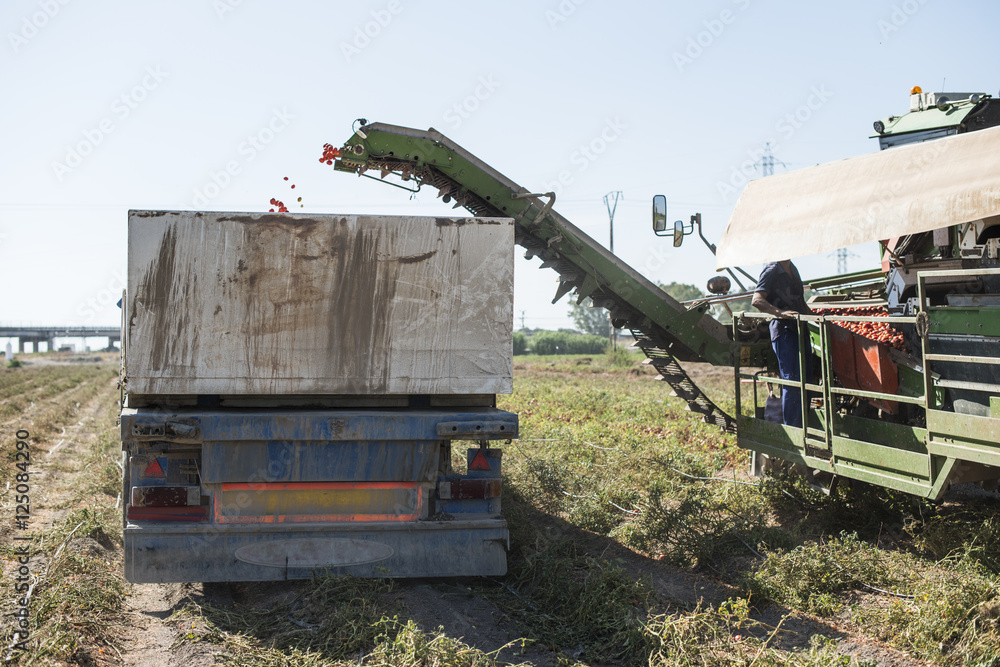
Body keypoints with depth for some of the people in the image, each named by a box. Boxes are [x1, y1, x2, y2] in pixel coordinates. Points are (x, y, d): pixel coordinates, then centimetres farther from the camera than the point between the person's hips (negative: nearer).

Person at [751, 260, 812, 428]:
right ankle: (791, 428, -5)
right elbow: (757, 300, -22)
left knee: (806, 378, 10)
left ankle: (802, 426, 20)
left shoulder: (792, 268, 18)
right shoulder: (771, 271, -8)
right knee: (792, 381, -11)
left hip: (800, 329, 9)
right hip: (783, 331, -9)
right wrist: (780, 312, -35)